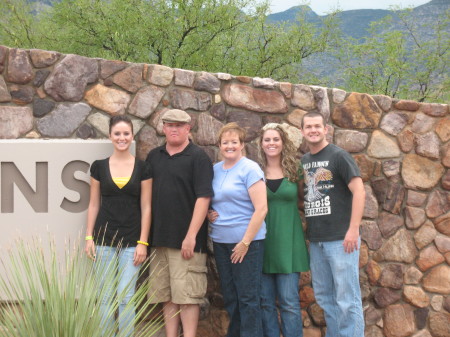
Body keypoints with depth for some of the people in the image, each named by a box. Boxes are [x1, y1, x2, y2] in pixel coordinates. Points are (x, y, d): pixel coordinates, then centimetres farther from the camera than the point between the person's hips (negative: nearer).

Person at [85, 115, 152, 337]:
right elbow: (94, 204, 7)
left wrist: (143, 242, -4)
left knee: (126, 297, -3)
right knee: (106, 297, 5)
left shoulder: (142, 168, 1)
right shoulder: (99, 166, 4)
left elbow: (146, 207, 1)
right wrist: (89, 237, 1)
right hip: (104, 240, 1)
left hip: (131, 242, -1)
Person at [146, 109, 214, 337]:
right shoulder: (153, 156, 13)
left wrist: (191, 235, -17)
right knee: (166, 294, 9)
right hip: (159, 238, 6)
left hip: (185, 239, -5)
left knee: (187, 294, -5)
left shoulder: (198, 157, -4)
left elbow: (203, 197, -11)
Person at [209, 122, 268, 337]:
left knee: (248, 298, -3)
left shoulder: (250, 169, -8)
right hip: (221, 242, 6)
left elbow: (261, 209, -14)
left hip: (247, 241, -6)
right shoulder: (215, 170, 10)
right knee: (229, 298, 12)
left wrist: (245, 242, -16)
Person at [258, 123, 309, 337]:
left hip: (288, 241, -1)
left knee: (289, 302, -4)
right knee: (266, 302, 4)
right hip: (263, 241, 1)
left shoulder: (295, 170, 4)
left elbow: (302, 201, 15)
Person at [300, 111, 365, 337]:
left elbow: (359, 192, -12)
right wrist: (306, 232, 11)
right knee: (324, 297, 13)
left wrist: (353, 230, -19)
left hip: (340, 239, -7)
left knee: (347, 300, -4)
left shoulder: (338, 156, -6)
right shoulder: (303, 162, 12)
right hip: (315, 240, 7)